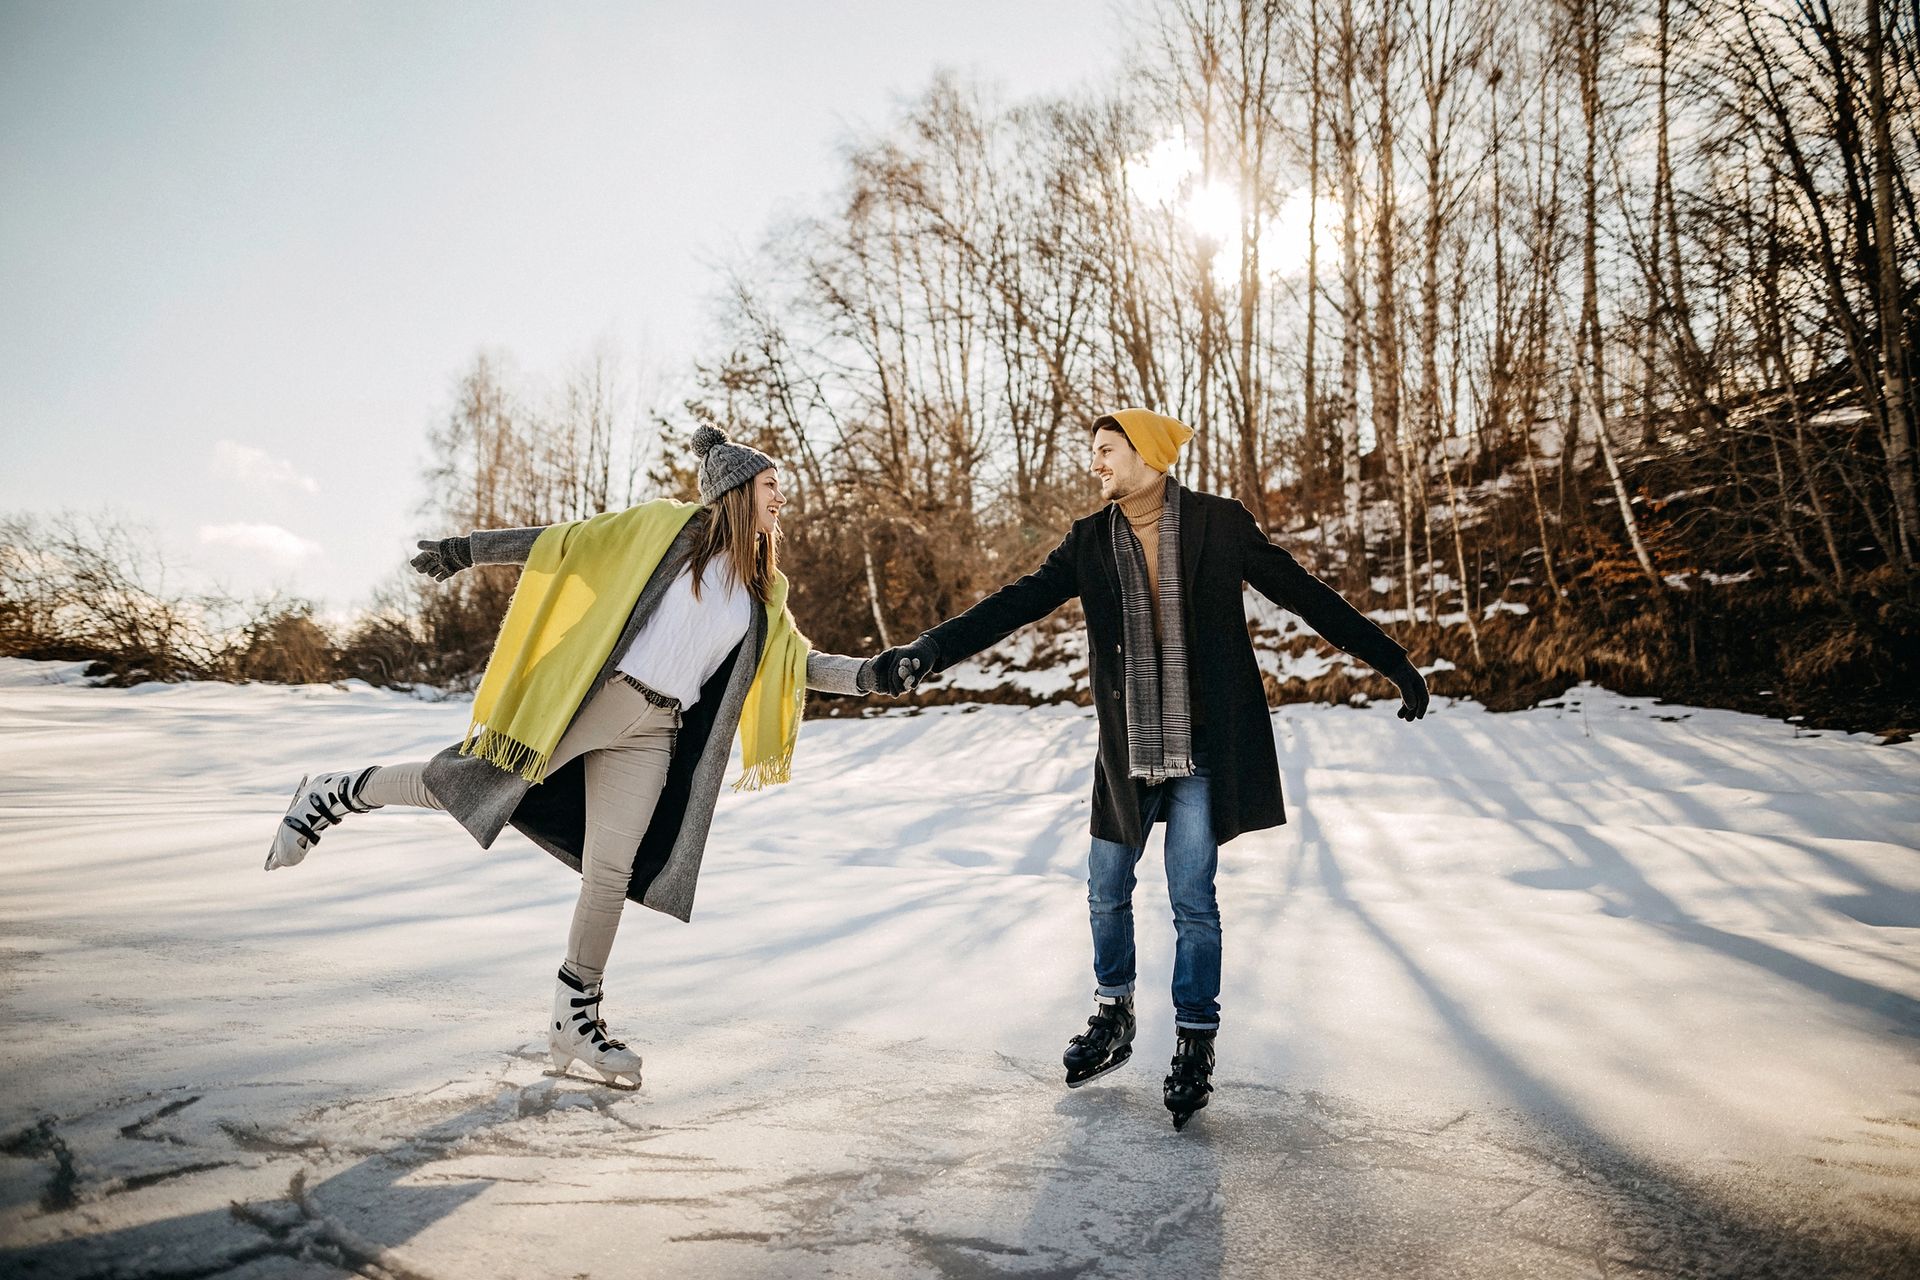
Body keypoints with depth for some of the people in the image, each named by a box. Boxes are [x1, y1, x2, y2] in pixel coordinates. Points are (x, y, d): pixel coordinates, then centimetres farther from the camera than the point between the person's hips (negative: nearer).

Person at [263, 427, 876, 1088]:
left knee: (610, 872, 5)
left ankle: (574, 1022, 17)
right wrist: (466, 548, -6)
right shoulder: (668, 527, -3)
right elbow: (563, 543, -2)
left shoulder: (764, 591, 12)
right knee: (466, 786, -4)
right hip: (593, 696, -4)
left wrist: (865, 673, -1)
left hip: (652, 735, 5)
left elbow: (797, 661, 12)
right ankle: (334, 795, 24)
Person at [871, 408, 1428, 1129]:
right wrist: (930, 650, -19)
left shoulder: (1219, 524, -5)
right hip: (1126, 749, 4)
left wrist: (1394, 663, 2)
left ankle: (1196, 1045, 19)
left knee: (1192, 899, 1)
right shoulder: (1090, 541, 2)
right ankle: (1113, 1021, 35)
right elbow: (1016, 604, -5)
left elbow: (1306, 596, 0)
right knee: (1107, 891, 13)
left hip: (1203, 746, -3)